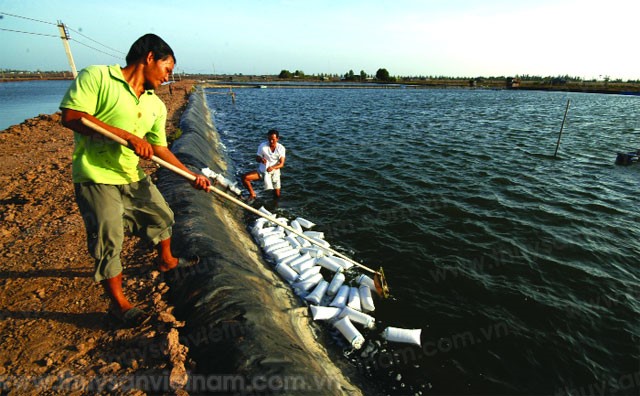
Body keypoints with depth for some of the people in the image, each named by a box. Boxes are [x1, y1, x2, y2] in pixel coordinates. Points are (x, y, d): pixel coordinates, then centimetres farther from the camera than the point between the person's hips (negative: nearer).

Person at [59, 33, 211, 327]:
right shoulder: (96, 76, -11)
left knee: (161, 216, 18)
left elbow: (159, 148, 10)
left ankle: (166, 261, 45)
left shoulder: (156, 106, 7)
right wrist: (128, 136, -26)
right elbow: (71, 116, -21)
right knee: (108, 239, -3)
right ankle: (118, 302, 15)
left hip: (133, 176, 7)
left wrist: (192, 175, 2)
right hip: (95, 176, -7)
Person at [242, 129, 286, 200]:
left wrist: (273, 167, -37)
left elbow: (281, 164, -17)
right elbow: (257, 159, -6)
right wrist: (261, 160, -32)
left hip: (274, 172, 0)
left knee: (277, 196, 3)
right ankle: (252, 194, 1)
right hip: (262, 171, 1)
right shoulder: (262, 146, -13)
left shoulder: (281, 148, -14)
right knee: (244, 178, -21)